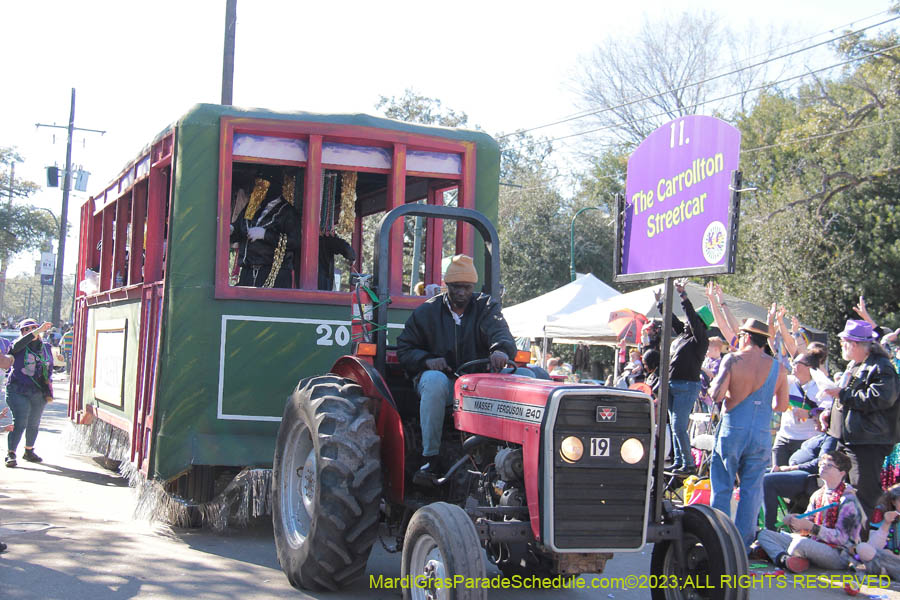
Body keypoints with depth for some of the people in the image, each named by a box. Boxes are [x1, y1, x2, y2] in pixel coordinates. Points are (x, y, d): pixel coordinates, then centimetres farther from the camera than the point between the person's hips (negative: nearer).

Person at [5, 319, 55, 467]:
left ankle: (29, 451, 28)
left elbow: (49, 370, 17)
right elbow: (18, 345, -27)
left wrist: (49, 391, 13)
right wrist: (39, 330, -33)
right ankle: (10, 454, -7)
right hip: (18, 391, -4)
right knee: (19, 423, -13)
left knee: (34, 424, 12)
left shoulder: (46, 347, 13)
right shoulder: (18, 347, -1)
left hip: (39, 393, 5)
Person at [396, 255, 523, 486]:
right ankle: (431, 458, -33)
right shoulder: (426, 312, 10)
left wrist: (501, 349, -39)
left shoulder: (486, 307, 8)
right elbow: (404, 349, 10)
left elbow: (499, 330, -14)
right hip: (442, 377, 0)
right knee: (435, 380, -38)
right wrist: (426, 360, -13)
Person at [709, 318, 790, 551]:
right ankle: (743, 543, 11)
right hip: (761, 435, 2)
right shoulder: (778, 369, 2)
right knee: (751, 490, 9)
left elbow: (717, 394, -15)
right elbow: (782, 405, 9)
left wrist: (714, 384, 7)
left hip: (732, 430, -2)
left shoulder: (733, 359, -7)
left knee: (722, 488, 8)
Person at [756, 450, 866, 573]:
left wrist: (810, 527, -24)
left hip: (839, 555, -8)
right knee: (764, 534, 1)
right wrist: (793, 523, -8)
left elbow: (842, 538, -17)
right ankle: (784, 559, -27)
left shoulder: (847, 499, -10)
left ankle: (775, 554, -11)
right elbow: (804, 530, 15)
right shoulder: (818, 495, 13)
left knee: (801, 543, -39)